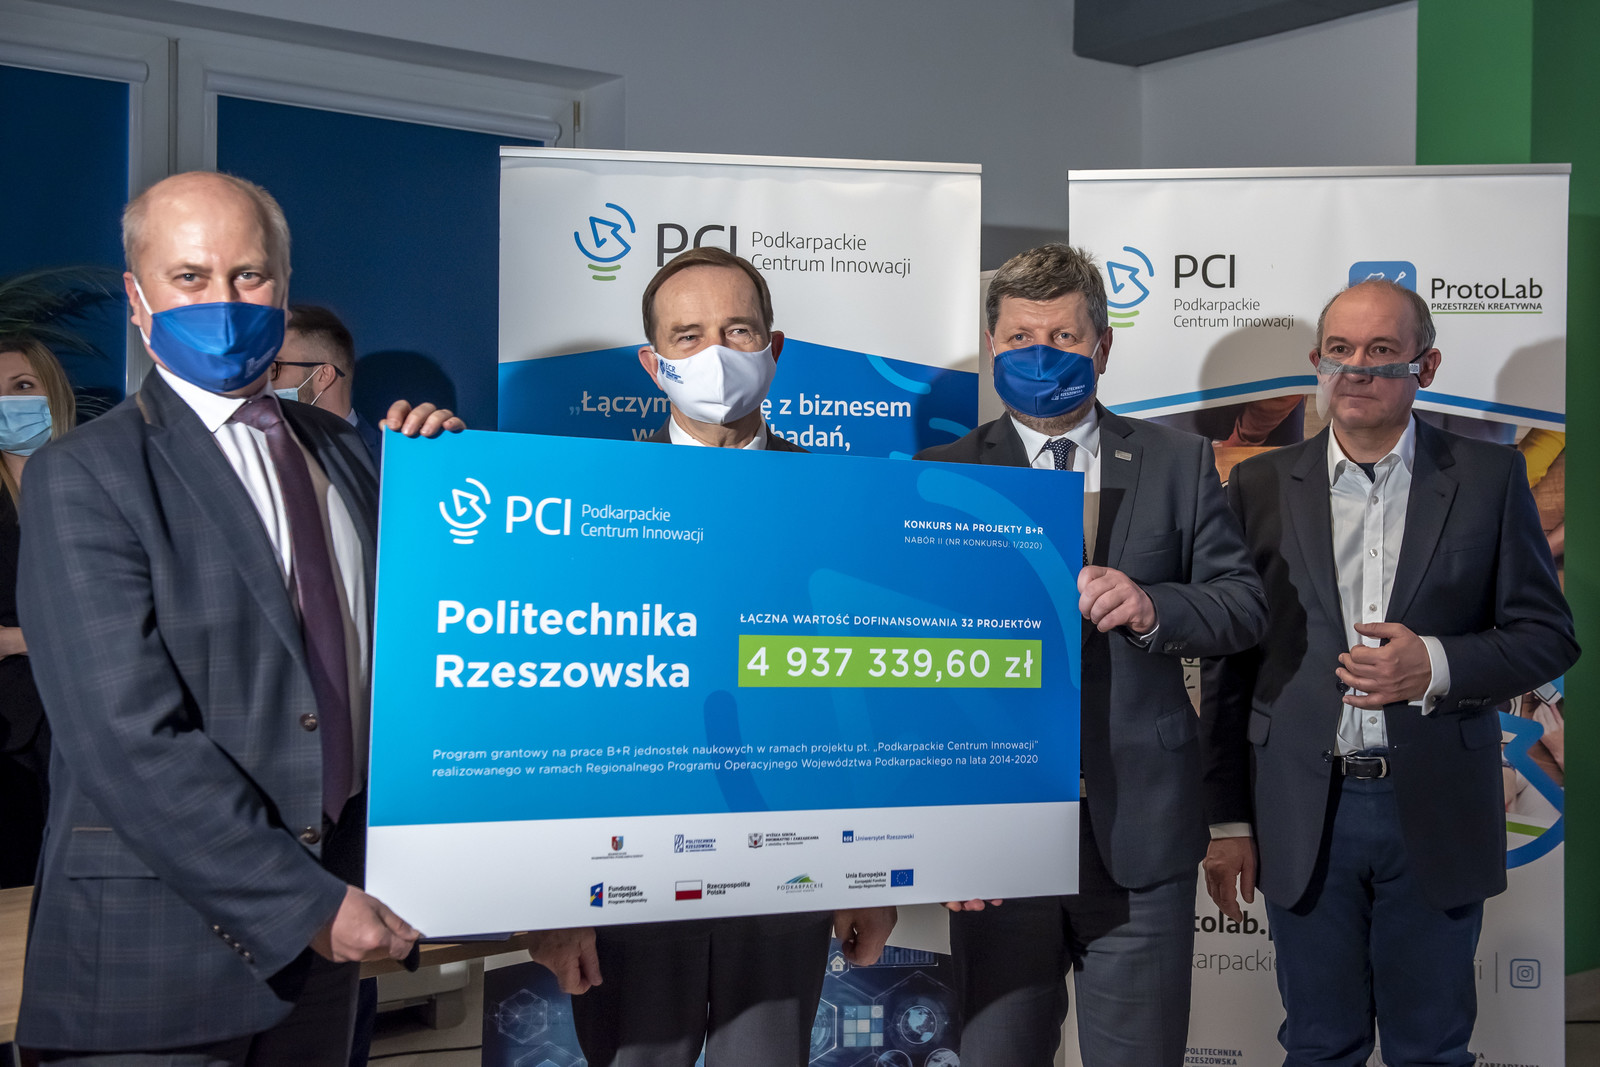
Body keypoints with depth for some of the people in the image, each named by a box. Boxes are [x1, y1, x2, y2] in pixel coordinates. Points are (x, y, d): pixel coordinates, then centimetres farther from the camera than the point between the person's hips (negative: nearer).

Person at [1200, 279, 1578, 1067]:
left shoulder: (1489, 477, 1)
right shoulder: (1261, 487, 3)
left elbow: (1548, 635, 2)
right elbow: (1229, 667, 4)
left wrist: (1438, 665, -18)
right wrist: (1228, 821, 3)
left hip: (1436, 817, 0)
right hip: (1303, 817, 1)